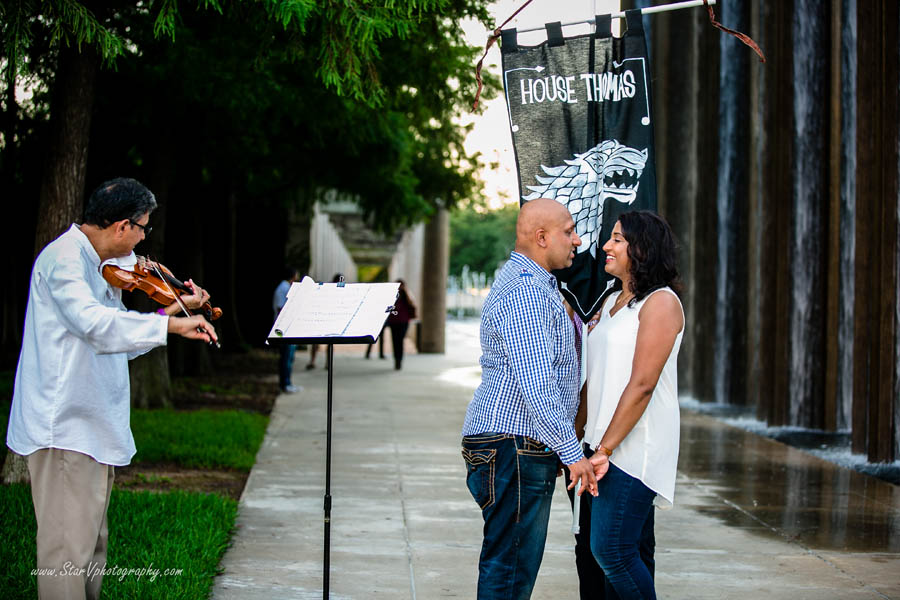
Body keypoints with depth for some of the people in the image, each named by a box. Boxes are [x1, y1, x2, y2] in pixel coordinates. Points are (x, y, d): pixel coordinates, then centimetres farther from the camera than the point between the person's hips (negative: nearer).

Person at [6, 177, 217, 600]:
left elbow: (118, 340, 23)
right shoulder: (64, 258, -14)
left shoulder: (99, 265, 18)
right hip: (65, 426, -10)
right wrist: (172, 324, -30)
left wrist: (176, 308, 16)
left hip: (94, 429, 10)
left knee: (92, 544, 14)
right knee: (68, 547, -11)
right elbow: (93, 321, -32)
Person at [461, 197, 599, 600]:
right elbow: (535, 383, -24)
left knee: (518, 564, 13)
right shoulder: (523, 291, -16)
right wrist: (571, 451, -24)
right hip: (513, 445, -11)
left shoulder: (535, 285, 20)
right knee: (509, 567, -8)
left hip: (524, 448, 11)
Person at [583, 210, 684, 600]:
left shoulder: (661, 302, -9)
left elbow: (642, 385, -16)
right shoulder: (612, 301, 17)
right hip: (603, 441, 8)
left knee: (611, 550, -11)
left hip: (634, 446, -8)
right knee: (628, 551, 9)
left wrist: (605, 449, -18)